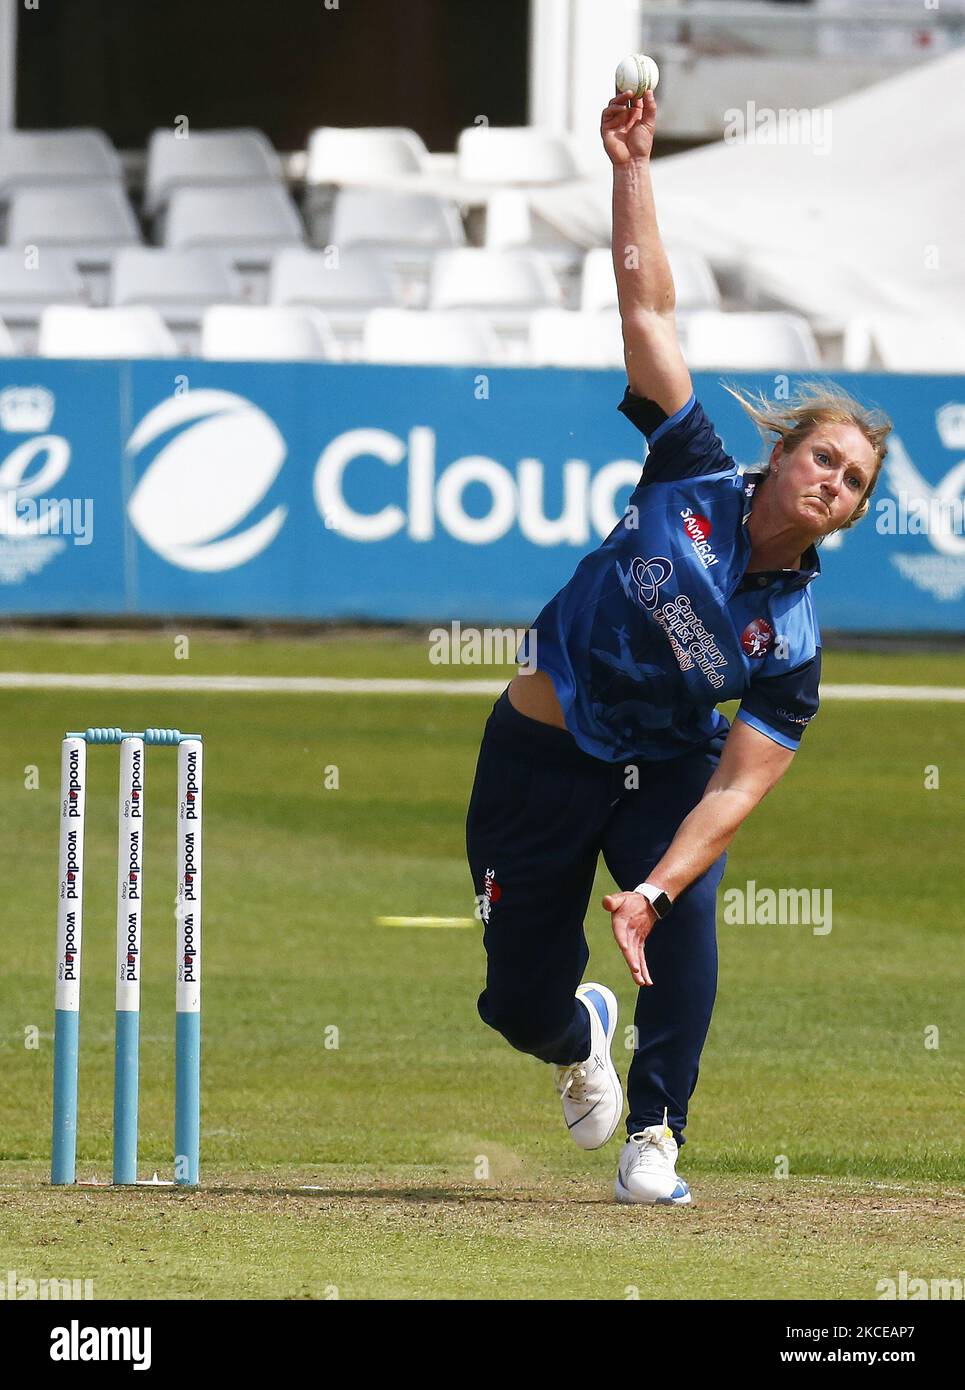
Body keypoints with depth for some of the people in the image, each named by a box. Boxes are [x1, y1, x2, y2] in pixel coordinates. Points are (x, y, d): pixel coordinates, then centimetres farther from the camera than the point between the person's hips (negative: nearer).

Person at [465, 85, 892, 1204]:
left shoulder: (790, 640, -14)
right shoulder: (697, 481, -13)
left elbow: (738, 789, -20)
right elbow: (648, 312, -13)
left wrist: (653, 890, -35)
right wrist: (633, 169, -18)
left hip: (664, 766, 0)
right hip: (539, 759, 0)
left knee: (684, 925, -30)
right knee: (520, 999, 2)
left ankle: (654, 1137, -14)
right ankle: (581, 1035, 41)